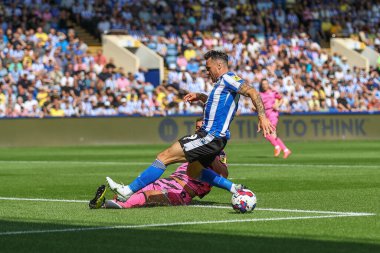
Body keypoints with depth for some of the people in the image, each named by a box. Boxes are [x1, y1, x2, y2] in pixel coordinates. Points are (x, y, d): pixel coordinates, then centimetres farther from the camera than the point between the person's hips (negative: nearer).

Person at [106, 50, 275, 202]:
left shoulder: (227, 79, -9)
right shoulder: (222, 83, 20)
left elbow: (253, 93, -20)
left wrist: (262, 117, -28)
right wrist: (199, 96, 27)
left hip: (211, 137, -11)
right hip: (213, 137, 11)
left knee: (164, 157, -11)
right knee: (193, 172, 26)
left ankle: (128, 191, -10)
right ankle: (235, 189, 20)